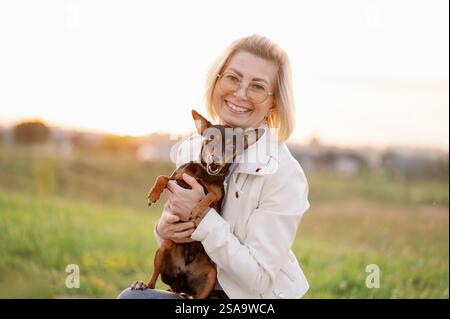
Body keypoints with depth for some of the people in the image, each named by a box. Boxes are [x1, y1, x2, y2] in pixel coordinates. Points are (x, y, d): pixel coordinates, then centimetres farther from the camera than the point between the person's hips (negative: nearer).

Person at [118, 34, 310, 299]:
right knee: (132, 296, -20)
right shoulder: (192, 149, -1)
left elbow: (259, 278, -20)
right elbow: (178, 216, 11)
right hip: (201, 291, 6)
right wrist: (165, 228, -12)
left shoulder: (283, 174, -19)